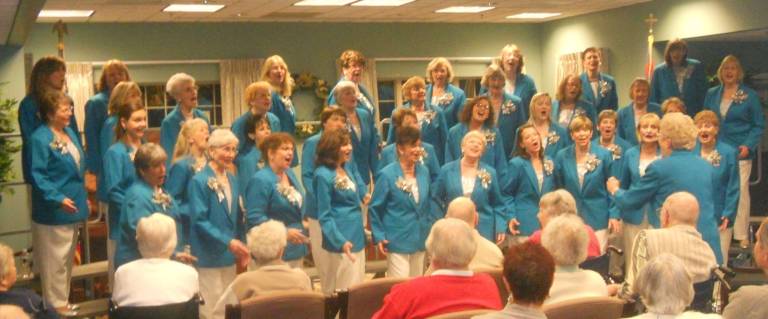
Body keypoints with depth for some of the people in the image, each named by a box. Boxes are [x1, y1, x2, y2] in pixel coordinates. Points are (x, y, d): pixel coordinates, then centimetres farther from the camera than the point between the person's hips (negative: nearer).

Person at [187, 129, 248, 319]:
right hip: (209, 256, -7)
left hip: (229, 255, 7)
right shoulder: (199, 181, -12)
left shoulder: (233, 180, 10)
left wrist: (241, 246, 8)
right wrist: (228, 241, -23)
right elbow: (199, 221, -18)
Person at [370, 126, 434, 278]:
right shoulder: (387, 174, -12)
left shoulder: (424, 171, 5)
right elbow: (375, 208, -6)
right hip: (397, 240, -6)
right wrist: (379, 236, -11)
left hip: (420, 239, 6)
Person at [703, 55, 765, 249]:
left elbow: (759, 125, 2)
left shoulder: (750, 95, 1)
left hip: (740, 153, -3)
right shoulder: (712, 94, 11)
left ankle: (741, 235, 4)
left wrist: (748, 145, -11)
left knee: (740, 193, -4)